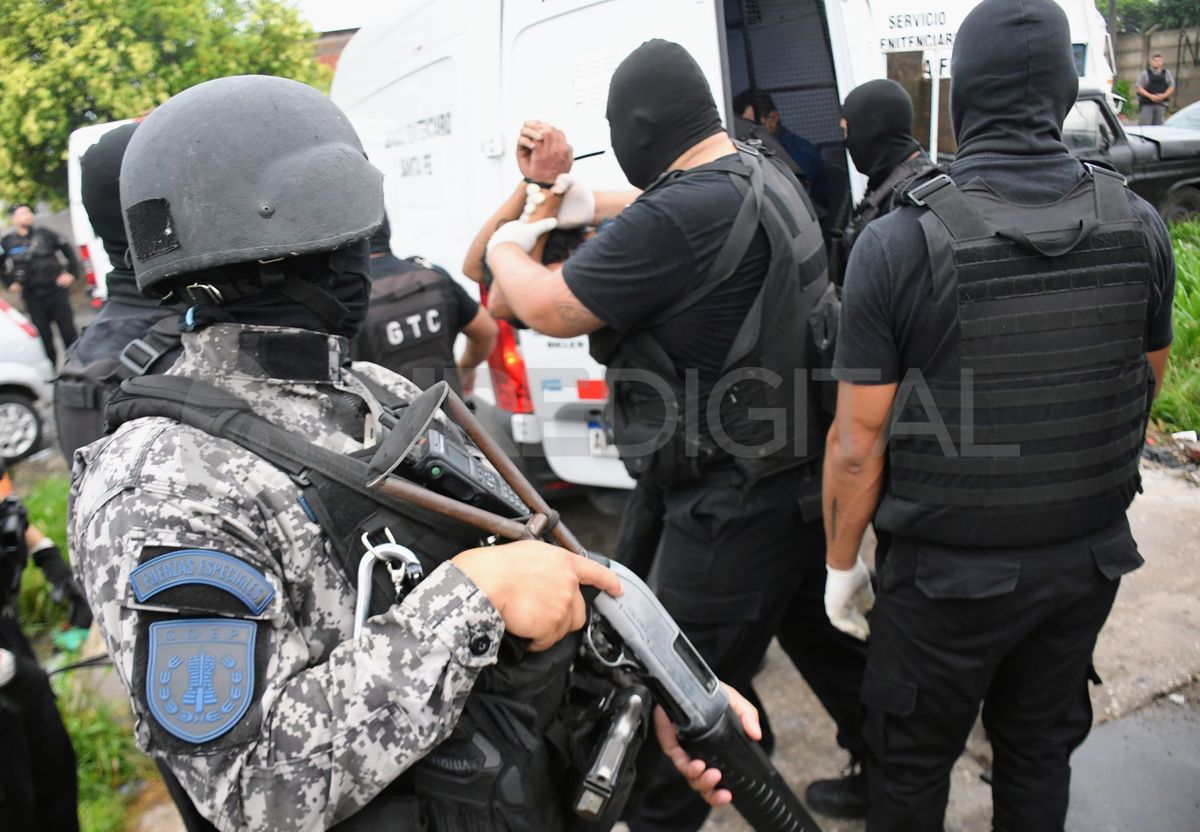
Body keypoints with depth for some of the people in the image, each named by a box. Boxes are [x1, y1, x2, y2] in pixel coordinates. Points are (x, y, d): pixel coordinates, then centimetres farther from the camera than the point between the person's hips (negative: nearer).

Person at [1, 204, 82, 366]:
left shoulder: (44, 234, 2)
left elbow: (68, 249, 8)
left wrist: (71, 272, 1)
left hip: (56, 290, 0)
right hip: (32, 296, 1)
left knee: (68, 331, 2)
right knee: (44, 336, 3)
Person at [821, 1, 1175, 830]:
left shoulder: (899, 244, -22)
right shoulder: (1140, 228, -7)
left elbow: (857, 445, -19)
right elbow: (1148, 386, 8)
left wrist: (842, 564, -3)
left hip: (953, 573, -4)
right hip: (1089, 559, 5)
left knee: (912, 763, 18)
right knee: (1042, 750, 25)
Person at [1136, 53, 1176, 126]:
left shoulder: (1166, 73, 14)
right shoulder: (1145, 73, 3)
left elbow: (1172, 87, 12)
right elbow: (1138, 88, -4)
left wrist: (1164, 95, -8)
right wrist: (1150, 96, -15)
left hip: (1161, 104, 3)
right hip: (1146, 104, -3)